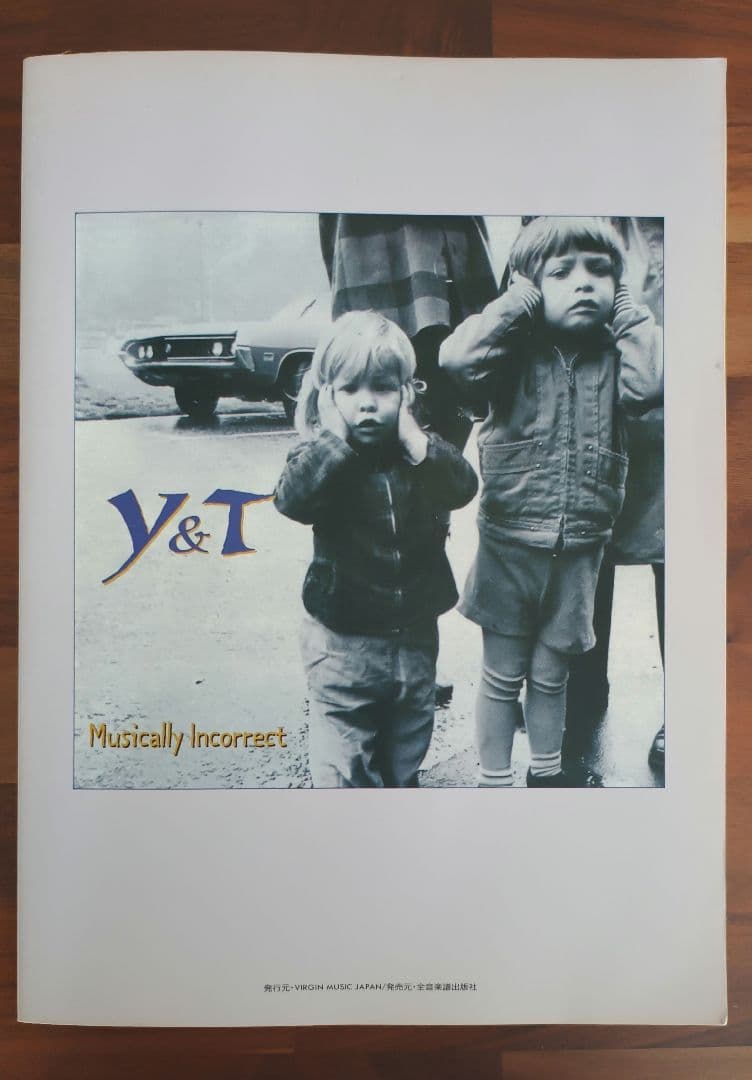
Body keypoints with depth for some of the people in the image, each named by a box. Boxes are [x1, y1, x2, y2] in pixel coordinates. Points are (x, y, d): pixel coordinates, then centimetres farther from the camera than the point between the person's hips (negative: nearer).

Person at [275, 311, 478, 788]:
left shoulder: (423, 446, -2)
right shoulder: (321, 457, -10)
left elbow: (463, 487, -18)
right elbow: (293, 499, -29)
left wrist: (414, 440, -22)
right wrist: (334, 437, -29)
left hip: (415, 635, 4)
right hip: (343, 641, -3)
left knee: (405, 756, 23)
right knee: (343, 771, 6)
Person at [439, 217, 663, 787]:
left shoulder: (612, 355, 1)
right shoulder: (517, 351, -8)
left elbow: (649, 383, -19)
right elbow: (456, 356, -26)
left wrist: (628, 310, -10)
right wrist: (517, 302, -16)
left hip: (578, 550, 3)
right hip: (509, 542, -3)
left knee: (551, 673, 20)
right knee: (503, 675, 13)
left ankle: (547, 771, 43)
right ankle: (494, 780, 31)